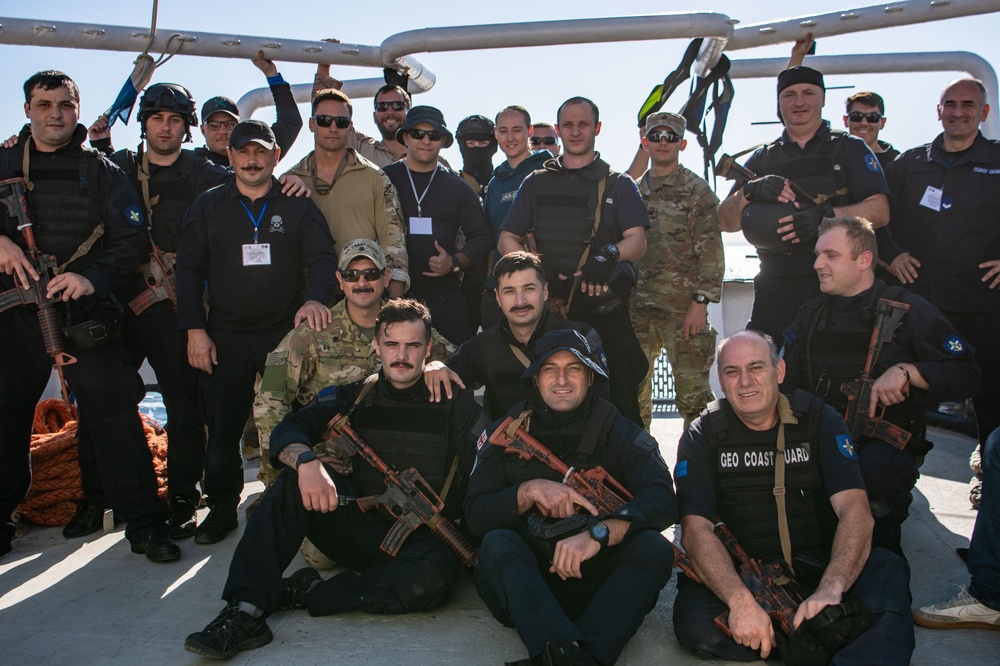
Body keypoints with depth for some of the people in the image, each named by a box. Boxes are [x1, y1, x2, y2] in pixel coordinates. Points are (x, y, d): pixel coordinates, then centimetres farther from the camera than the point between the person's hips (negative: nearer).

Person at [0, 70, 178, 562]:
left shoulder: (102, 172, 7)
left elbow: (133, 240, -1)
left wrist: (93, 277, -17)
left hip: (85, 313, -2)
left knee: (113, 411, -8)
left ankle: (144, 523, -1)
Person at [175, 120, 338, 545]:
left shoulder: (298, 207, 8)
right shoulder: (208, 207, 11)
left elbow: (323, 258, 0)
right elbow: (188, 269, 8)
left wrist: (315, 298, -21)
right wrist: (195, 329, -2)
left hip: (286, 333, -1)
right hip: (224, 337, 1)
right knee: (222, 426, 1)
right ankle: (222, 508, 17)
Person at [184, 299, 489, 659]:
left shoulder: (455, 404, 0)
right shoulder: (356, 397, 7)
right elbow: (287, 432, -6)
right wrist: (307, 461, -28)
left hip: (424, 539, -2)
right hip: (359, 531, 3)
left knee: (434, 574, -36)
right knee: (297, 477, -20)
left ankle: (307, 592, -19)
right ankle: (247, 609, -26)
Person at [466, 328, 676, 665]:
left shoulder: (620, 432, 4)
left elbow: (662, 499, -13)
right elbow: (475, 514, -1)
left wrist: (598, 533, -29)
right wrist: (530, 491, -19)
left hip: (602, 583, 0)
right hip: (528, 585, 0)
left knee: (655, 547, -26)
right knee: (497, 543, -28)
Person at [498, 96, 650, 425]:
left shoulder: (618, 184, 12)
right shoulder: (537, 182, 17)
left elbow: (637, 242, -1)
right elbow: (507, 240, 12)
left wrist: (609, 255, -24)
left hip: (606, 311, -1)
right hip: (549, 308, 2)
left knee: (619, 401, -4)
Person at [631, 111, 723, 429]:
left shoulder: (696, 190, -1)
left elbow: (711, 251, -7)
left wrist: (700, 302, -14)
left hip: (683, 309, -5)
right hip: (638, 309, 5)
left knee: (692, 392, -1)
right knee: (633, 391, 10)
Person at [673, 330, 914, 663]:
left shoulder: (818, 419, -1)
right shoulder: (702, 437, -3)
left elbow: (855, 510, -14)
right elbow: (696, 527, -15)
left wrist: (831, 588, -33)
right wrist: (741, 600, -33)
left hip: (818, 567, 0)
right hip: (739, 572, 0)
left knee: (889, 570, -29)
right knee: (694, 625, -31)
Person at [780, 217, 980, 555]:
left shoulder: (908, 310, 0)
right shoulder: (811, 314, 14)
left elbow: (966, 374, -4)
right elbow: (786, 382, 15)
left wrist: (906, 371, -21)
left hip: (886, 440, -4)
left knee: (875, 472, -38)